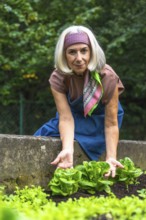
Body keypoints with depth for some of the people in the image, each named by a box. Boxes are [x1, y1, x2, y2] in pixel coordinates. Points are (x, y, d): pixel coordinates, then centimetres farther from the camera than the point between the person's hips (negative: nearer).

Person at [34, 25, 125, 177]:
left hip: (101, 118, -3)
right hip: (76, 116, 3)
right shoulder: (58, 78, -23)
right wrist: (68, 150, -49)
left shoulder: (107, 77, -30)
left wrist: (111, 158, -41)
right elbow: (66, 117, -31)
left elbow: (111, 123, -29)